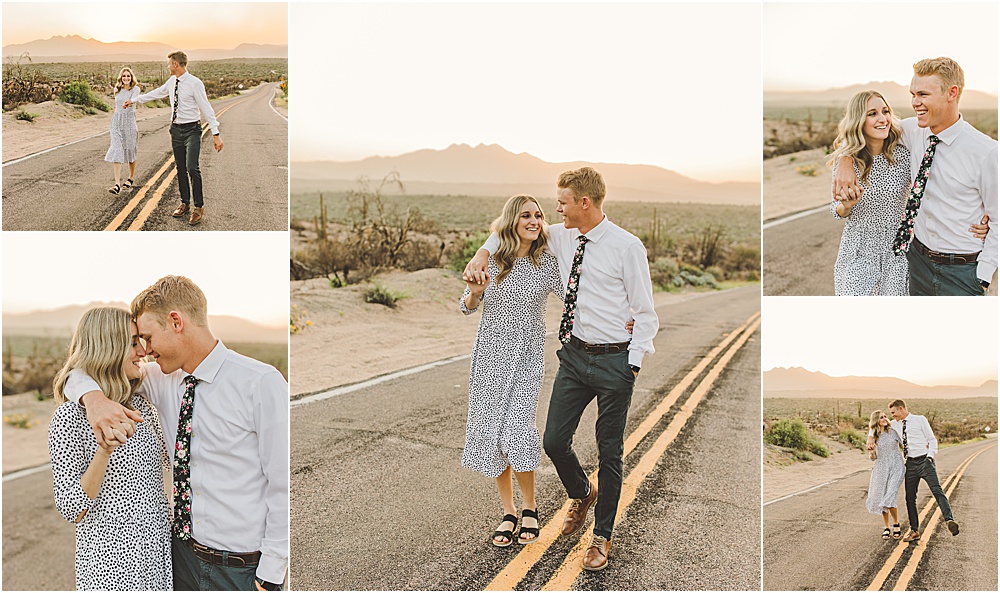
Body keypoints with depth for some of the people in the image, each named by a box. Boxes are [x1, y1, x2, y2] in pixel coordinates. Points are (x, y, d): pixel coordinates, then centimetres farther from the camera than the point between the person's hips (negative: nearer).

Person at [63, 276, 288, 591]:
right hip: (182, 552, 6)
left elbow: (283, 487, -15)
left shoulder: (262, 384, -15)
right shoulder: (164, 380, 3)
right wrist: (94, 397, -12)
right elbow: (80, 369, 12)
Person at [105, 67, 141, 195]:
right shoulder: (117, 90, 12)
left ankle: (131, 179, 28)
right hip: (117, 121, 4)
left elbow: (133, 99, -24)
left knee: (130, 151, 7)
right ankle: (117, 184, -15)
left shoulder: (135, 89, -3)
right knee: (117, 152, -8)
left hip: (129, 121, -4)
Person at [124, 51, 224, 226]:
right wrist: (135, 100, 34)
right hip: (176, 130, 7)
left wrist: (215, 134, -20)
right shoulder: (172, 82, 9)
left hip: (191, 130, -7)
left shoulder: (195, 84, -13)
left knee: (192, 168, -15)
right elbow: (156, 93, 26)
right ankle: (185, 204, 20)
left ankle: (198, 207, -6)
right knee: (180, 169, 10)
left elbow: (206, 108, -15)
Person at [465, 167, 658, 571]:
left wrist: (633, 364, -13)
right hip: (574, 355, 5)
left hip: (613, 359, -5)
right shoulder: (562, 238, 4)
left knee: (609, 452, 6)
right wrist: (482, 254, 0)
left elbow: (645, 312, -7)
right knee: (554, 441, 7)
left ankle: (602, 535, 23)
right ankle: (581, 493, 39)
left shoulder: (627, 246, -11)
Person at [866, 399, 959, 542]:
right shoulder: (895, 424, 15)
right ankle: (914, 531, 9)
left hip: (925, 461, -5)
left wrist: (930, 457, -12)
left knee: (937, 490, -20)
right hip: (910, 463, 5)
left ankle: (949, 521, -32)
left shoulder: (920, 420, 2)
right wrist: (871, 438, 12)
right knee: (910, 498, 4)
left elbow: (932, 439, 0)